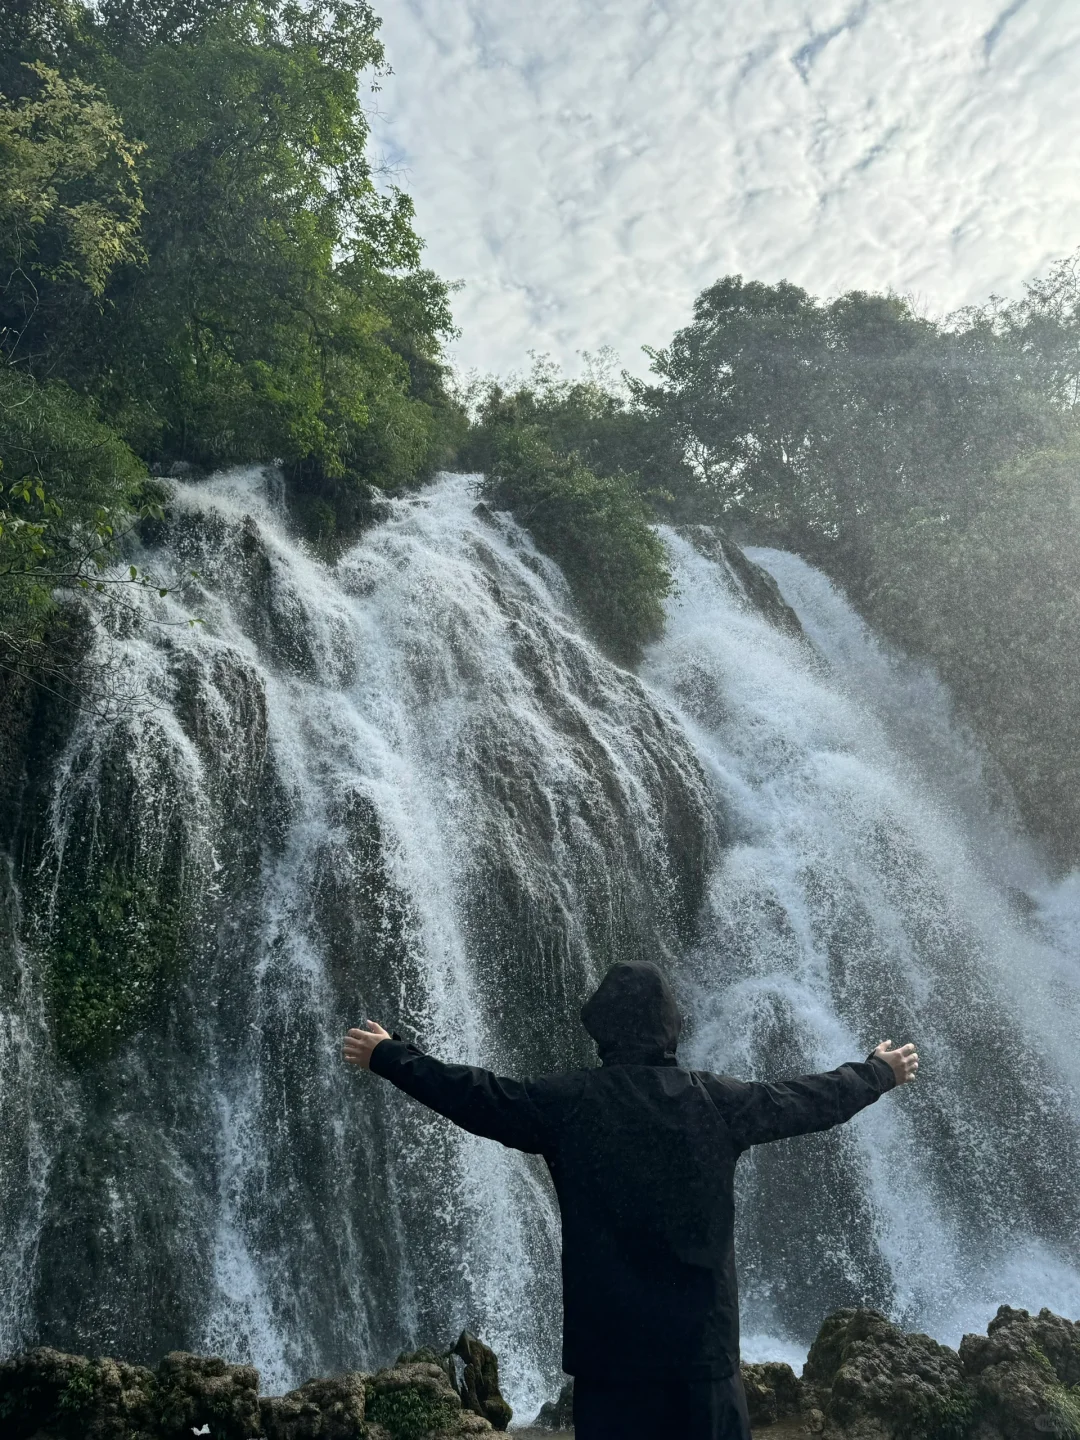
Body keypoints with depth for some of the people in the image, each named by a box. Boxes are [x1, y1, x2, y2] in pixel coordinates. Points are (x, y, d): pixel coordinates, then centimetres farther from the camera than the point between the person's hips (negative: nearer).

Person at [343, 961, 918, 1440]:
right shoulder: (717, 1100, -4)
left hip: (608, 1345, -1)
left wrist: (387, 1055, 14)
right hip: (704, 1343, 1)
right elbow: (811, 1099, 9)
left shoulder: (570, 1102, -7)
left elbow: (472, 1094, 1)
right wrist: (880, 1071, 27)